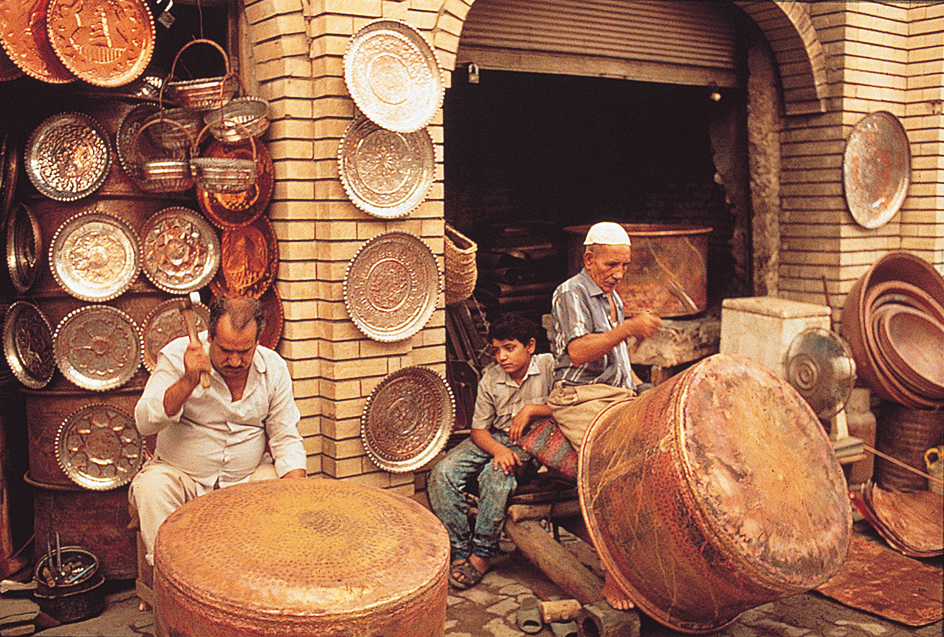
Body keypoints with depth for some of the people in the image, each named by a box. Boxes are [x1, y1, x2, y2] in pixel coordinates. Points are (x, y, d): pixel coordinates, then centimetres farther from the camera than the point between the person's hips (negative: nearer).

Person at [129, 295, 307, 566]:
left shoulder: (273, 367, -5)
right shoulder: (176, 356, -13)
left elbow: (285, 439, -2)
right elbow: (145, 424, -21)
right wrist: (188, 382, -35)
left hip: (249, 476, 2)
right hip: (180, 474, -2)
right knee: (151, 488, -30)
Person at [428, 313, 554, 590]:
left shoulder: (549, 366, -8)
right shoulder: (491, 377, 1)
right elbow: (479, 430, 0)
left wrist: (531, 409, -20)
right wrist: (498, 450, -20)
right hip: (494, 439, 4)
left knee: (496, 474, -34)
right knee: (443, 473, -19)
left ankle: (482, 554, -18)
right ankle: (459, 551, -14)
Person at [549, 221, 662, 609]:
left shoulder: (612, 297, 24)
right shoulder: (571, 293, -3)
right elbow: (579, 352, -19)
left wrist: (640, 387, 19)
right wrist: (628, 328, -28)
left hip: (619, 397, 8)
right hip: (580, 399, -8)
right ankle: (614, 578, -22)